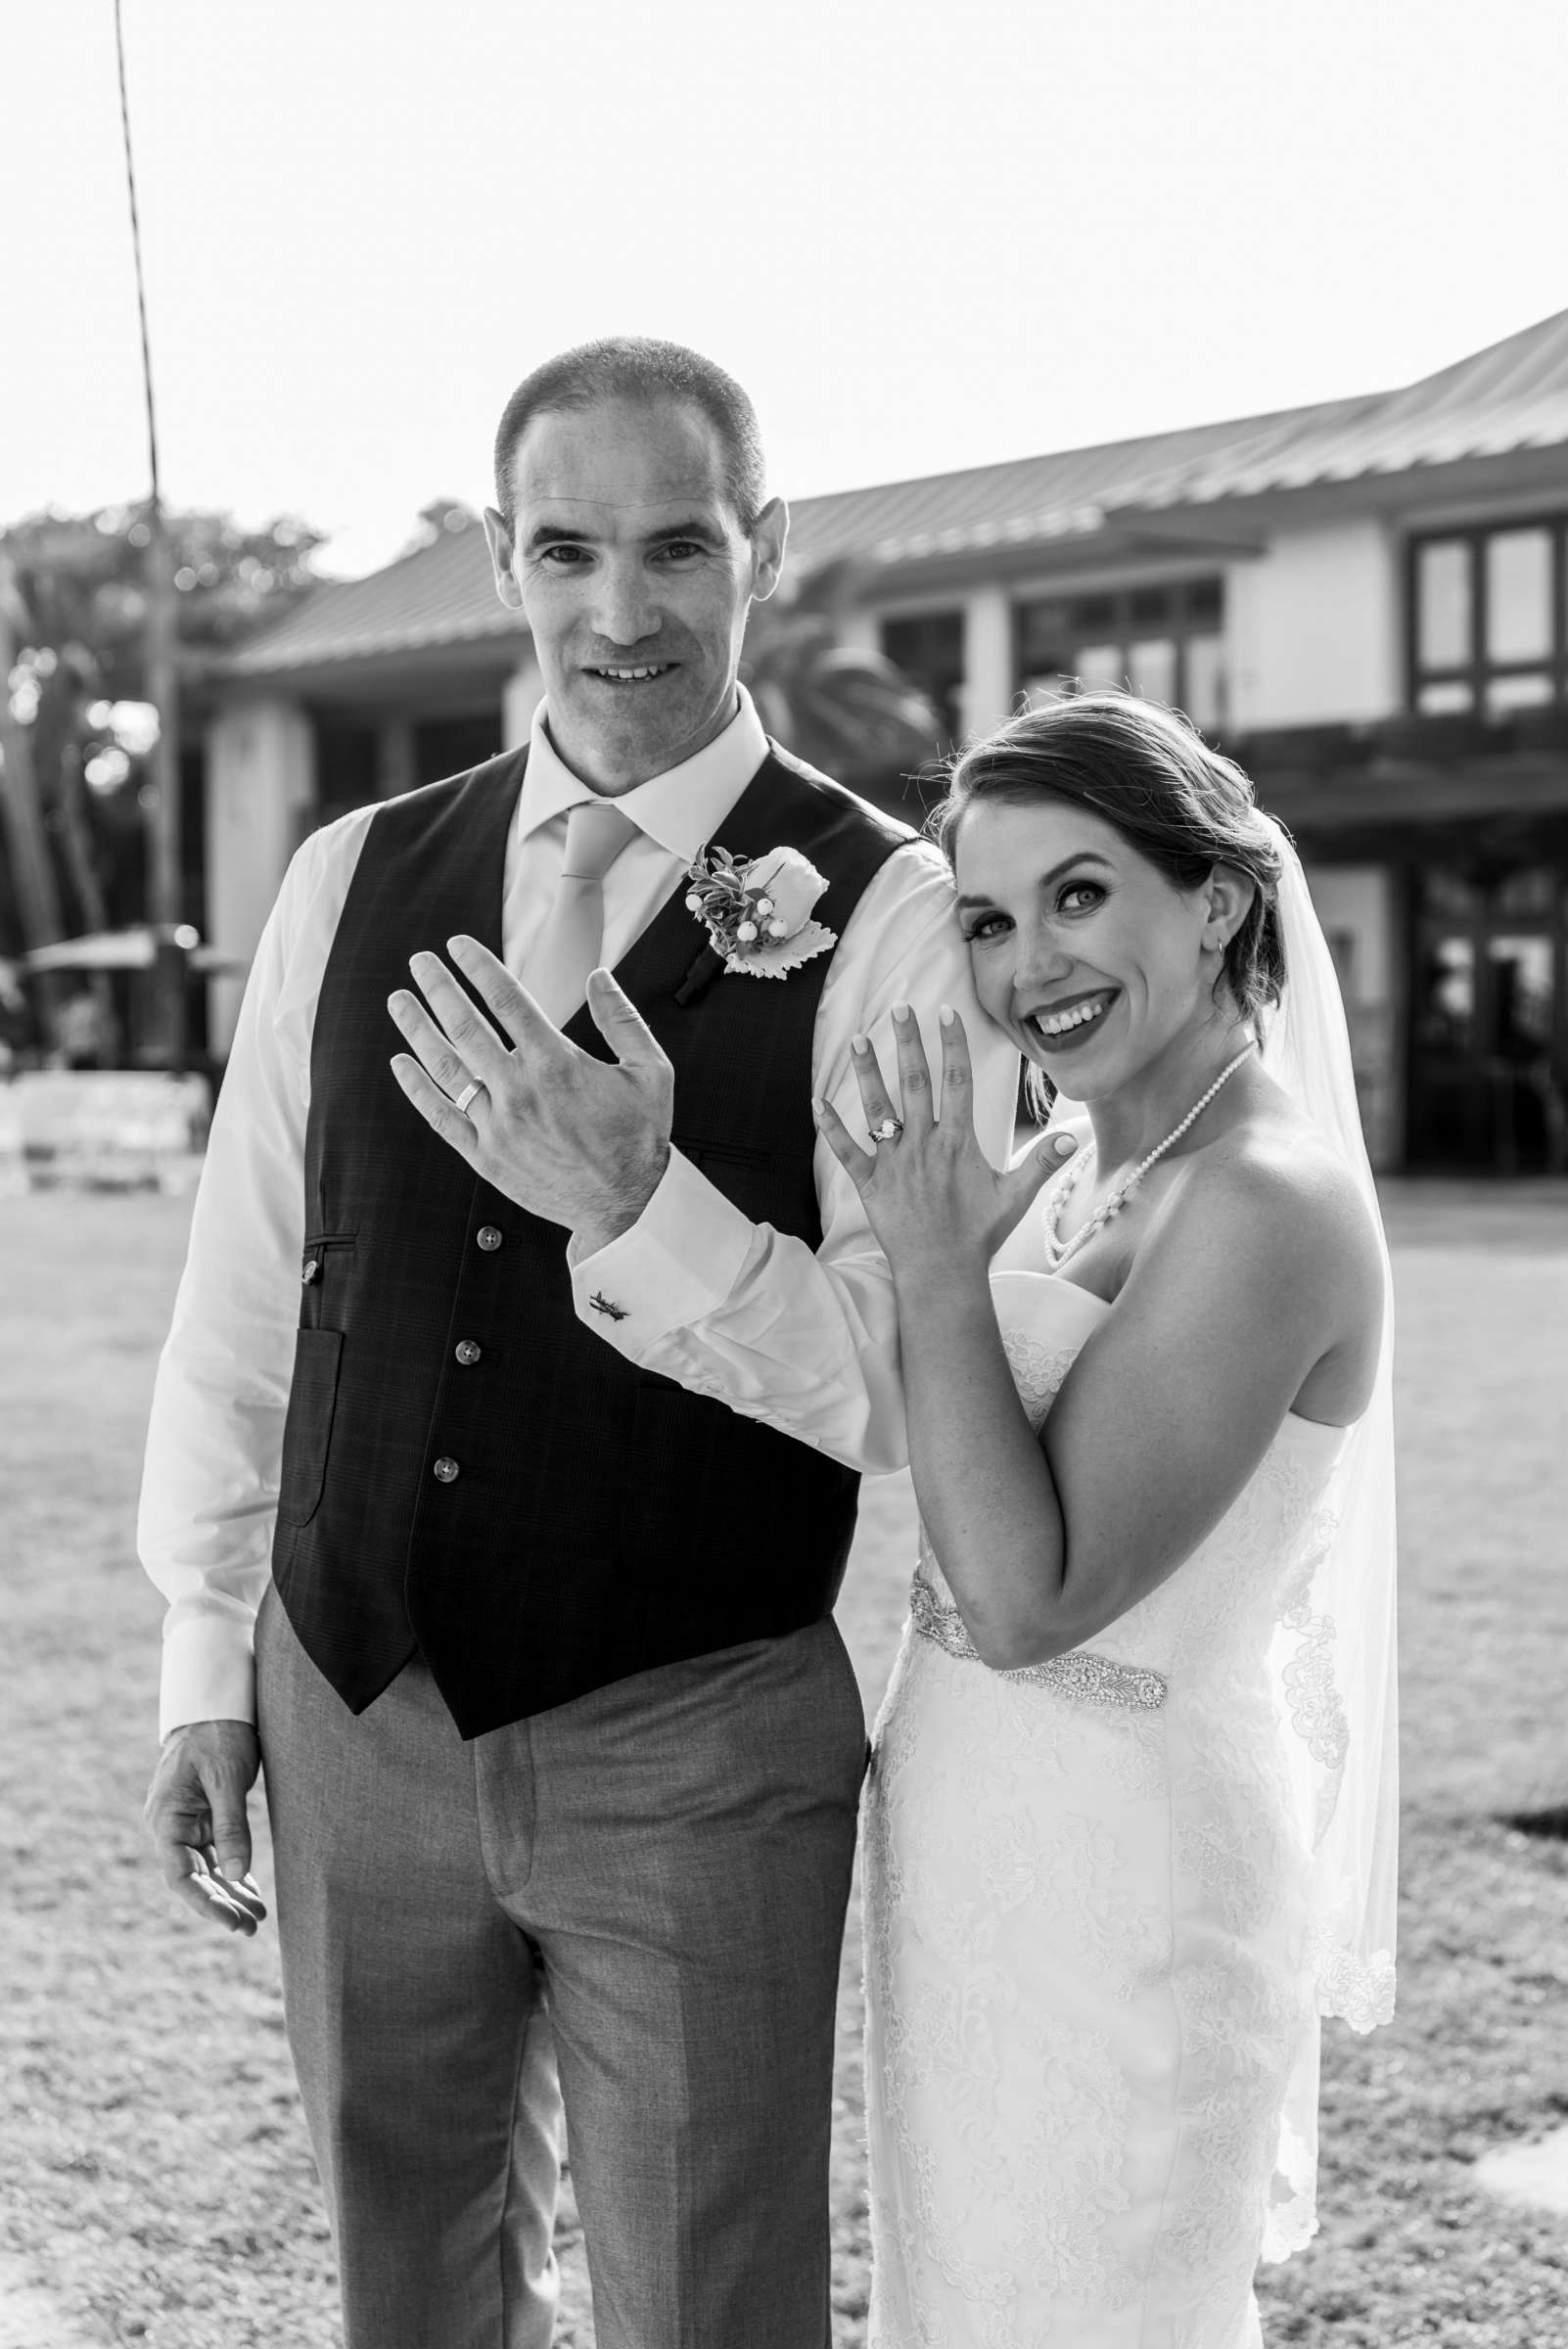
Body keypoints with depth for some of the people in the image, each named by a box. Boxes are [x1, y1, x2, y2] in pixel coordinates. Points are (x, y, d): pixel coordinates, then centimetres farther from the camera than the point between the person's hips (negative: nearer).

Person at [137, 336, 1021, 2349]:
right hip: (355, 1713, 4)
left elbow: (925, 1385, -14)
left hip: (699, 1748, -4)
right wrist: (207, 1662, 10)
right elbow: (241, 1292, 9)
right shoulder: (354, 880, 3)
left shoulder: (889, 914, -10)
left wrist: (642, 1205, -27)